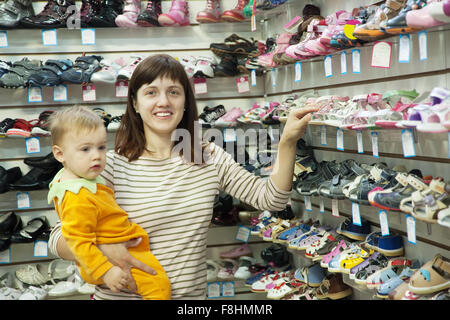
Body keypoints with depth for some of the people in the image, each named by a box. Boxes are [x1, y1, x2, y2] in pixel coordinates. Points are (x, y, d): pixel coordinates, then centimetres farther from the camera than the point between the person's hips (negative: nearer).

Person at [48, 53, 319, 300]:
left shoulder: (210, 158, 1)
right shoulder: (112, 165, -11)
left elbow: (271, 199, -1)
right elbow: (58, 238, -10)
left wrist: (288, 142, -12)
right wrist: (102, 249, -29)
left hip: (192, 294, 4)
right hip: (122, 295, -4)